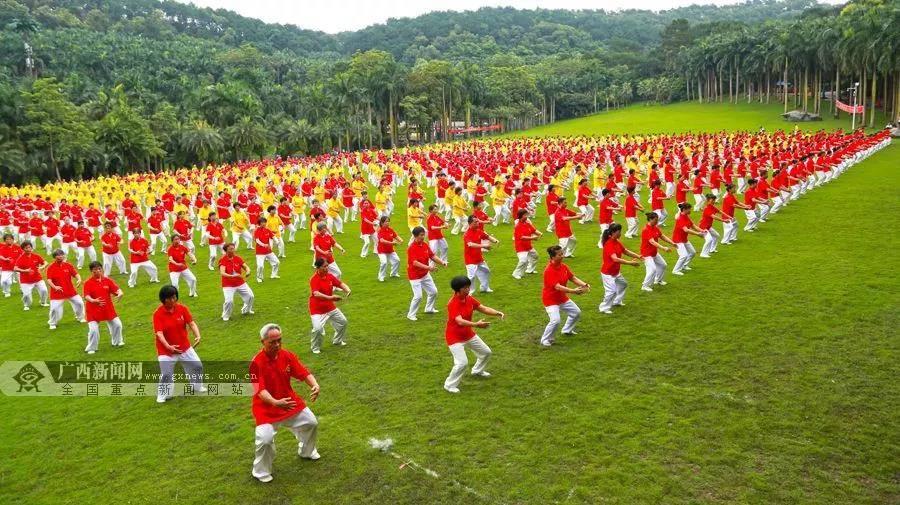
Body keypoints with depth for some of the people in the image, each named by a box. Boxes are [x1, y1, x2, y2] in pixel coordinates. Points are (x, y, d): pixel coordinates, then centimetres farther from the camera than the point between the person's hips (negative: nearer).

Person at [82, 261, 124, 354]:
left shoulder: (107, 280, 0)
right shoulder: (88, 283, -12)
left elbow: (116, 289, -5)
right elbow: (86, 296, -20)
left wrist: (119, 294, -28)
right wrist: (93, 301, -41)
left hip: (108, 309, 4)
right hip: (93, 310, -4)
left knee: (117, 324, 10)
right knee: (93, 329, -10)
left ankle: (116, 342, 35)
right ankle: (91, 348, 11)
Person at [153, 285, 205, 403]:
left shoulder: (182, 308, -8)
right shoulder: (158, 314, -19)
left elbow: (192, 323, -9)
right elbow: (159, 333, -25)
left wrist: (198, 336, -27)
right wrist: (168, 346, -39)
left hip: (185, 347, 4)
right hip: (166, 350, -4)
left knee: (197, 366, 11)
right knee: (166, 374, -8)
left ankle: (197, 386, 37)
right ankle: (163, 394, 20)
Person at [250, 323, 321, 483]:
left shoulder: (287, 355, -9)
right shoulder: (256, 363, -24)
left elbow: (304, 373, -10)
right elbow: (260, 390, -32)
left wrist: (315, 385, -32)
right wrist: (276, 403, -50)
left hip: (289, 401, 6)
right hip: (266, 406, -6)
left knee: (311, 422, 13)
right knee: (265, 439, -23)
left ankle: (306, 451, 43)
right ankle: (260, 472, 5)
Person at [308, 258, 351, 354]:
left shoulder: (330, 276, -3)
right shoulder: (314, 279, -25)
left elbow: (340, 284, 3)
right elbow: (316, 294, -39)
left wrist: (347, 290, -20)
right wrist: (330, 298, -52)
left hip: (330, 307, 8)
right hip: (317, 310, -8)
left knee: (343, 321, 18)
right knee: (318, 329, -24)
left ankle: (337, 341, 41)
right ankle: (315, 348, 3)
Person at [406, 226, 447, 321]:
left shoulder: (425, 245, 0)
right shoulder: (412, 248, -22)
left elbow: (433, 256, 3)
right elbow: (415, 263, -31)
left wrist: (442, 262, -15)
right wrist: (428, 267, -39)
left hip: (425, 274, 8)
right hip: (415, 276, -8)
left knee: (433, 291, 15)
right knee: (418, 296, -10)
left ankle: (429, 309, 37)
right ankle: (411, 315, 8)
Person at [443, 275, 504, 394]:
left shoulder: (469, 299, -5)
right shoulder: (453, 304, -29)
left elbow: (484, 309, -2)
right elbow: (460, 321, -41)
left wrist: (497, 313, -19)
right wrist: (476, 324, -53)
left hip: (469, 334, 8)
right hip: (455, 337, -8)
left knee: (486, 352, 19)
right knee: (462, 363, -19)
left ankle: (477, 370, 47)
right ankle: (449, 385, 3)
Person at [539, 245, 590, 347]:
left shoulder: (564, 266, -3)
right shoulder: (549, 270, -28)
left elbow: (573, 278, 1)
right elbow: (557, 287, -34)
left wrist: (584, 284, -16)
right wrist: (573, 291, -40)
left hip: (563, 298, 9)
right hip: (551, 299, -9)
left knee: (577, 312, 19)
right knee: (555, 320, -23)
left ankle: (567, 330, 42)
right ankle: (545, 340, -1)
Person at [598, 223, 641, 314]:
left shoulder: (617, 242, 2)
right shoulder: (609, 244, -28)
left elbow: (626, 251, 9)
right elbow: (615, 259, -38)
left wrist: (638, 256, -5)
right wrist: (630, 263, -38)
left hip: (616, 272, 10)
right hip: (608, 273, -10)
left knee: (623, 284, 26)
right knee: (612, 291, -14)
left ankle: (617, 301, 40)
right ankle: (604, 308, 3)